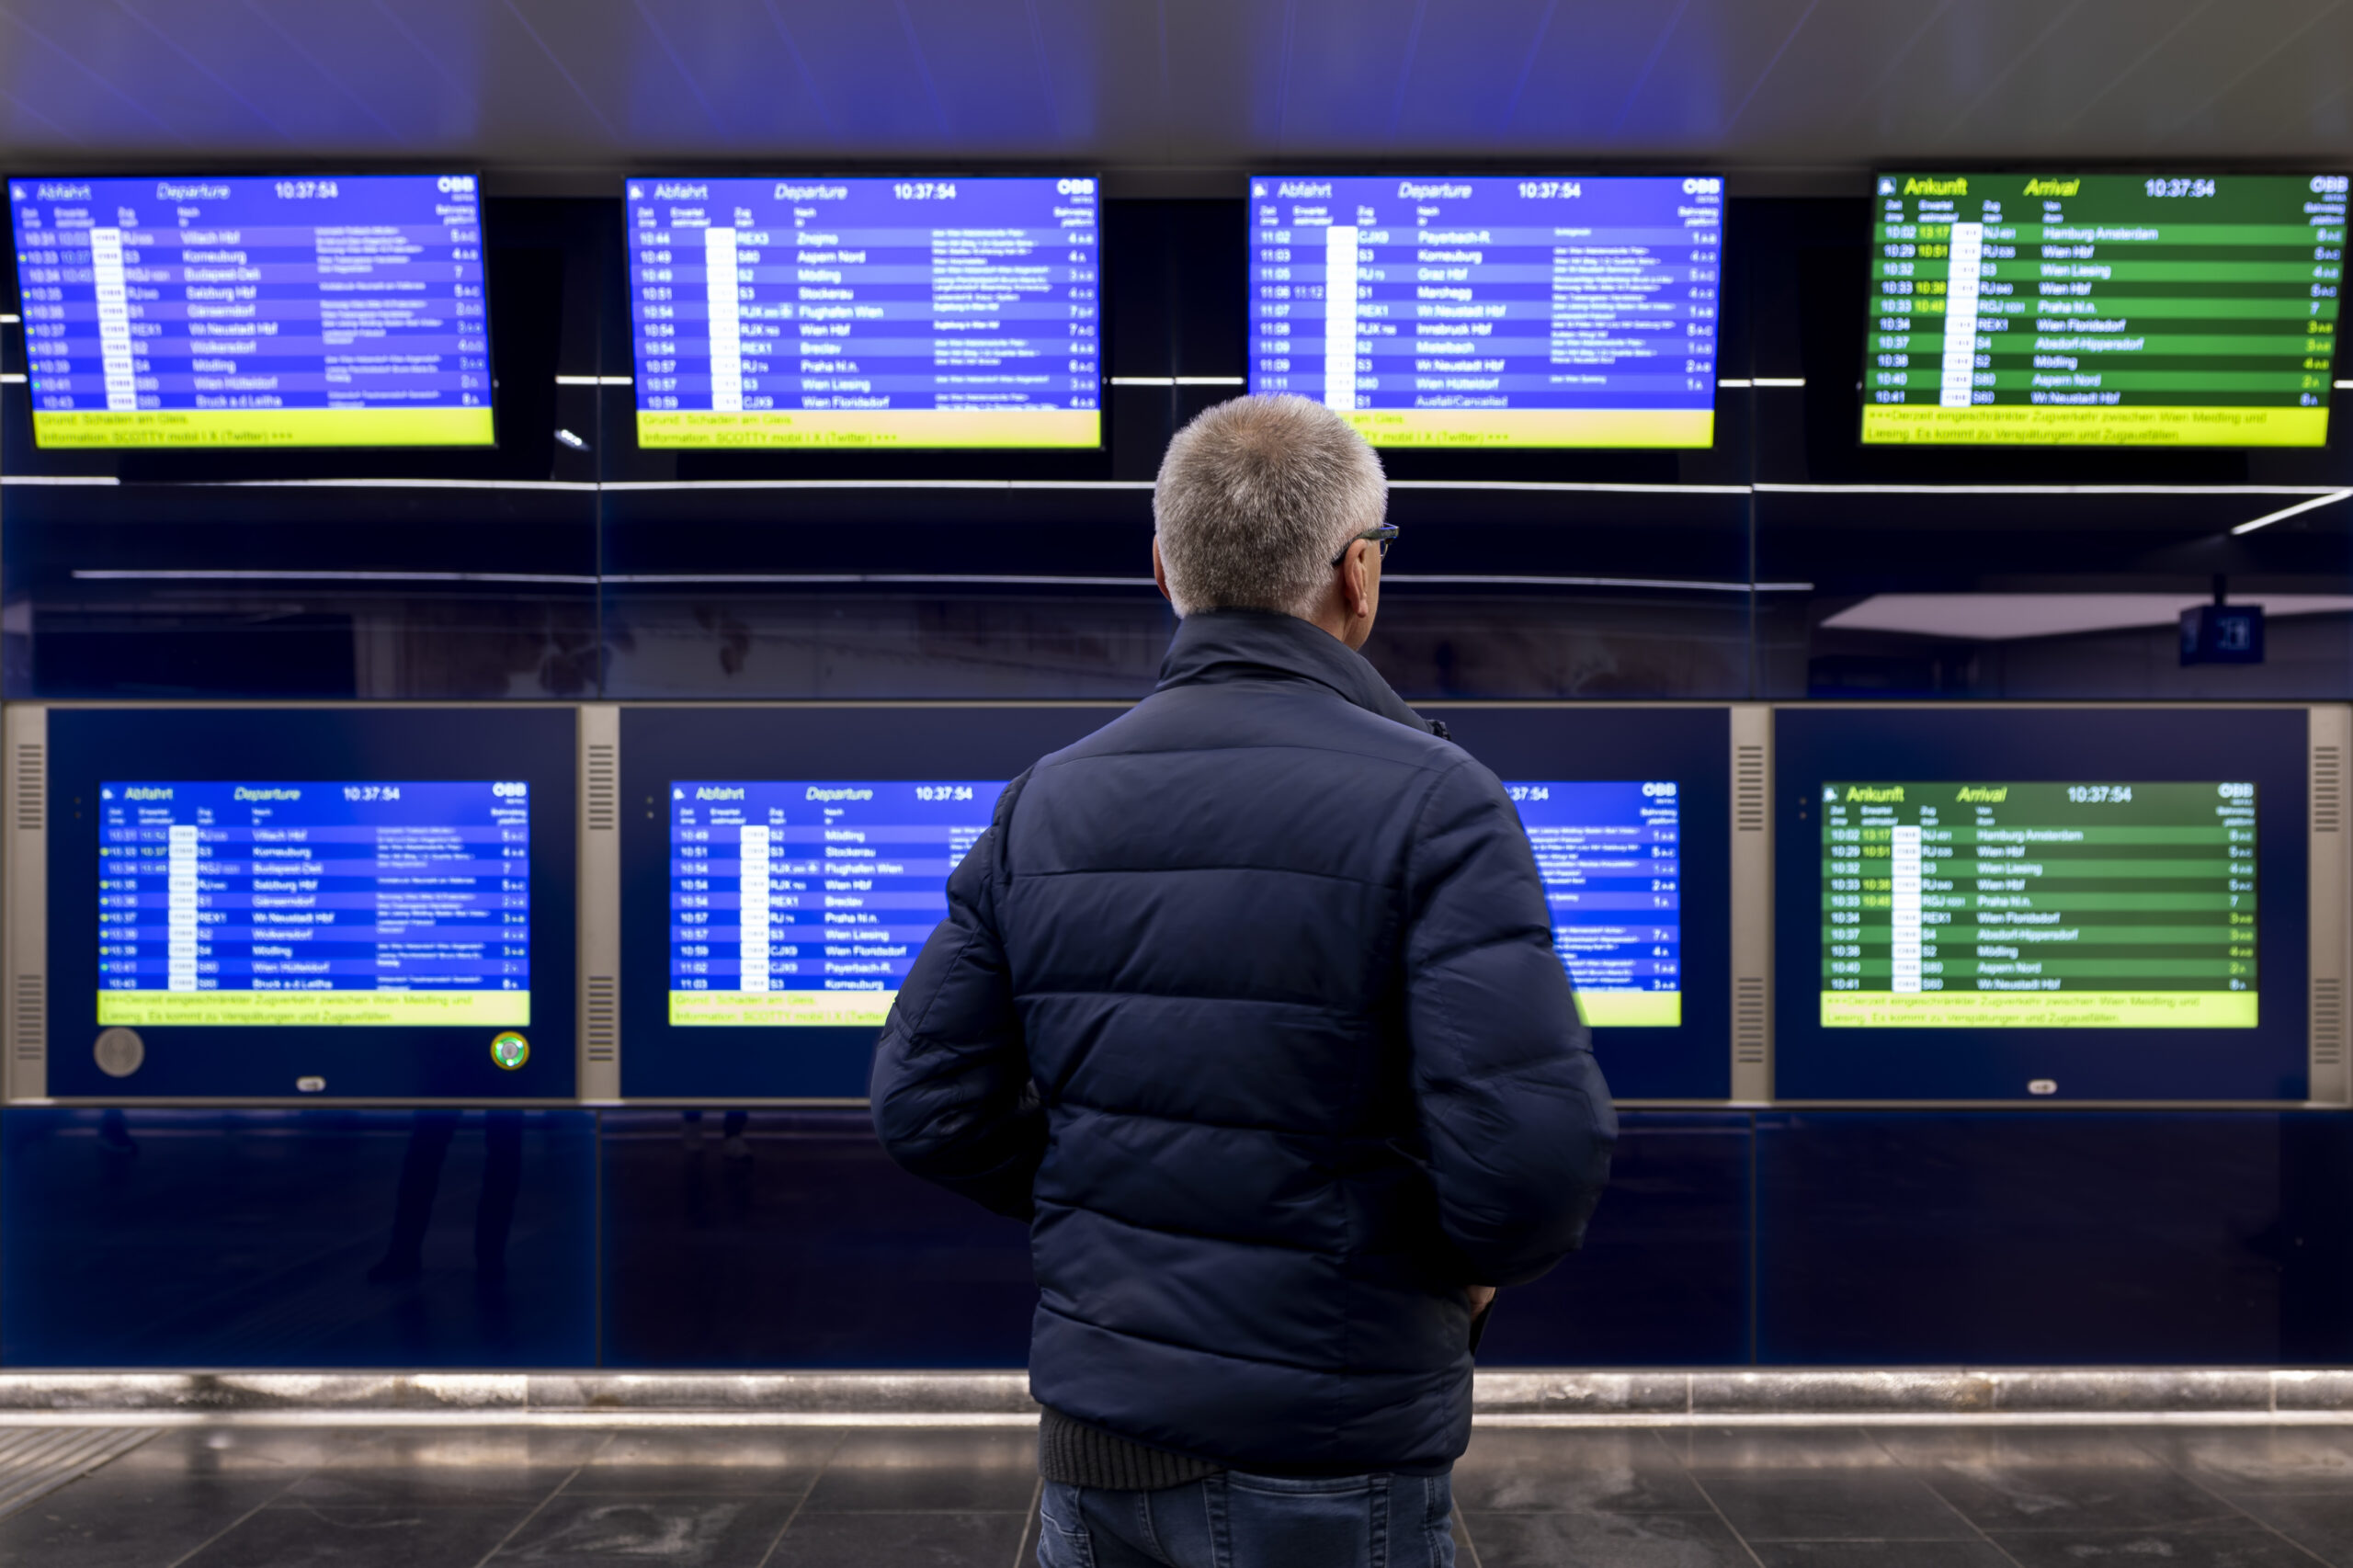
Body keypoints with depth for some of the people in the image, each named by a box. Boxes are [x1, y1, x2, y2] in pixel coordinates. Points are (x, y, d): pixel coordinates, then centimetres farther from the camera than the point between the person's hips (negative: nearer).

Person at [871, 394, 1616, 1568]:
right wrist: (1480, 1256, -2)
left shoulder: (1046, 802, 0)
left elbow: (928, 1104, 0)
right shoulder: (1431, 801, -15)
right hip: (1318, 1469, -4)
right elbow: (1533, 1151, -24)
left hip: (1091, 1441, 5)